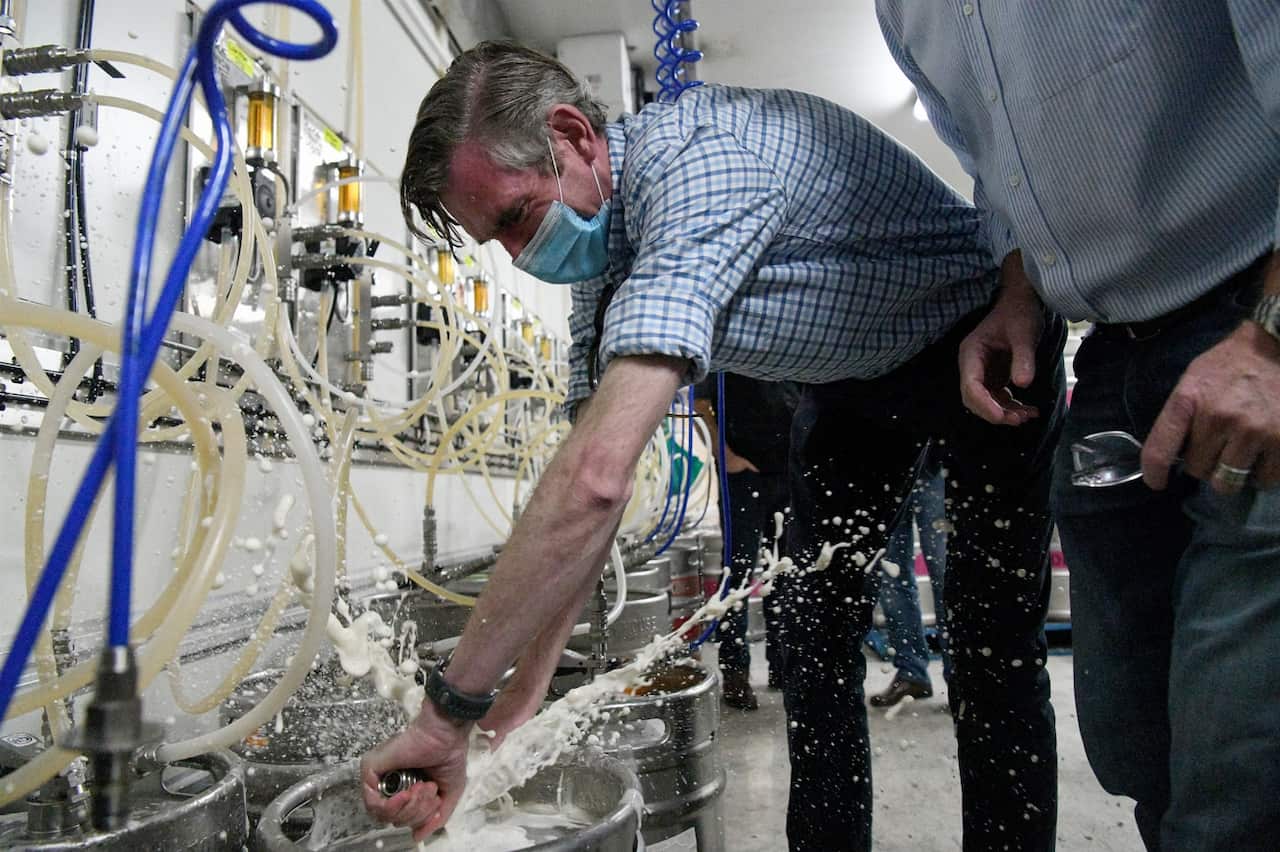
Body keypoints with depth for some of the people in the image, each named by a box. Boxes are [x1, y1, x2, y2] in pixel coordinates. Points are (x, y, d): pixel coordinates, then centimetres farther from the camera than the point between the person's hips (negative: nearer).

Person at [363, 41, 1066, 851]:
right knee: (815, 624, 4)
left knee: (991, 641, -6)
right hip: (854, 377, 7)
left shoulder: (692, 161, -37)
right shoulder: (603, 260, -9)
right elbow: (592, 483, -9)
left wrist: (450, 709, -39)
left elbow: (598, 475, -47)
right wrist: (521, 699, -11)